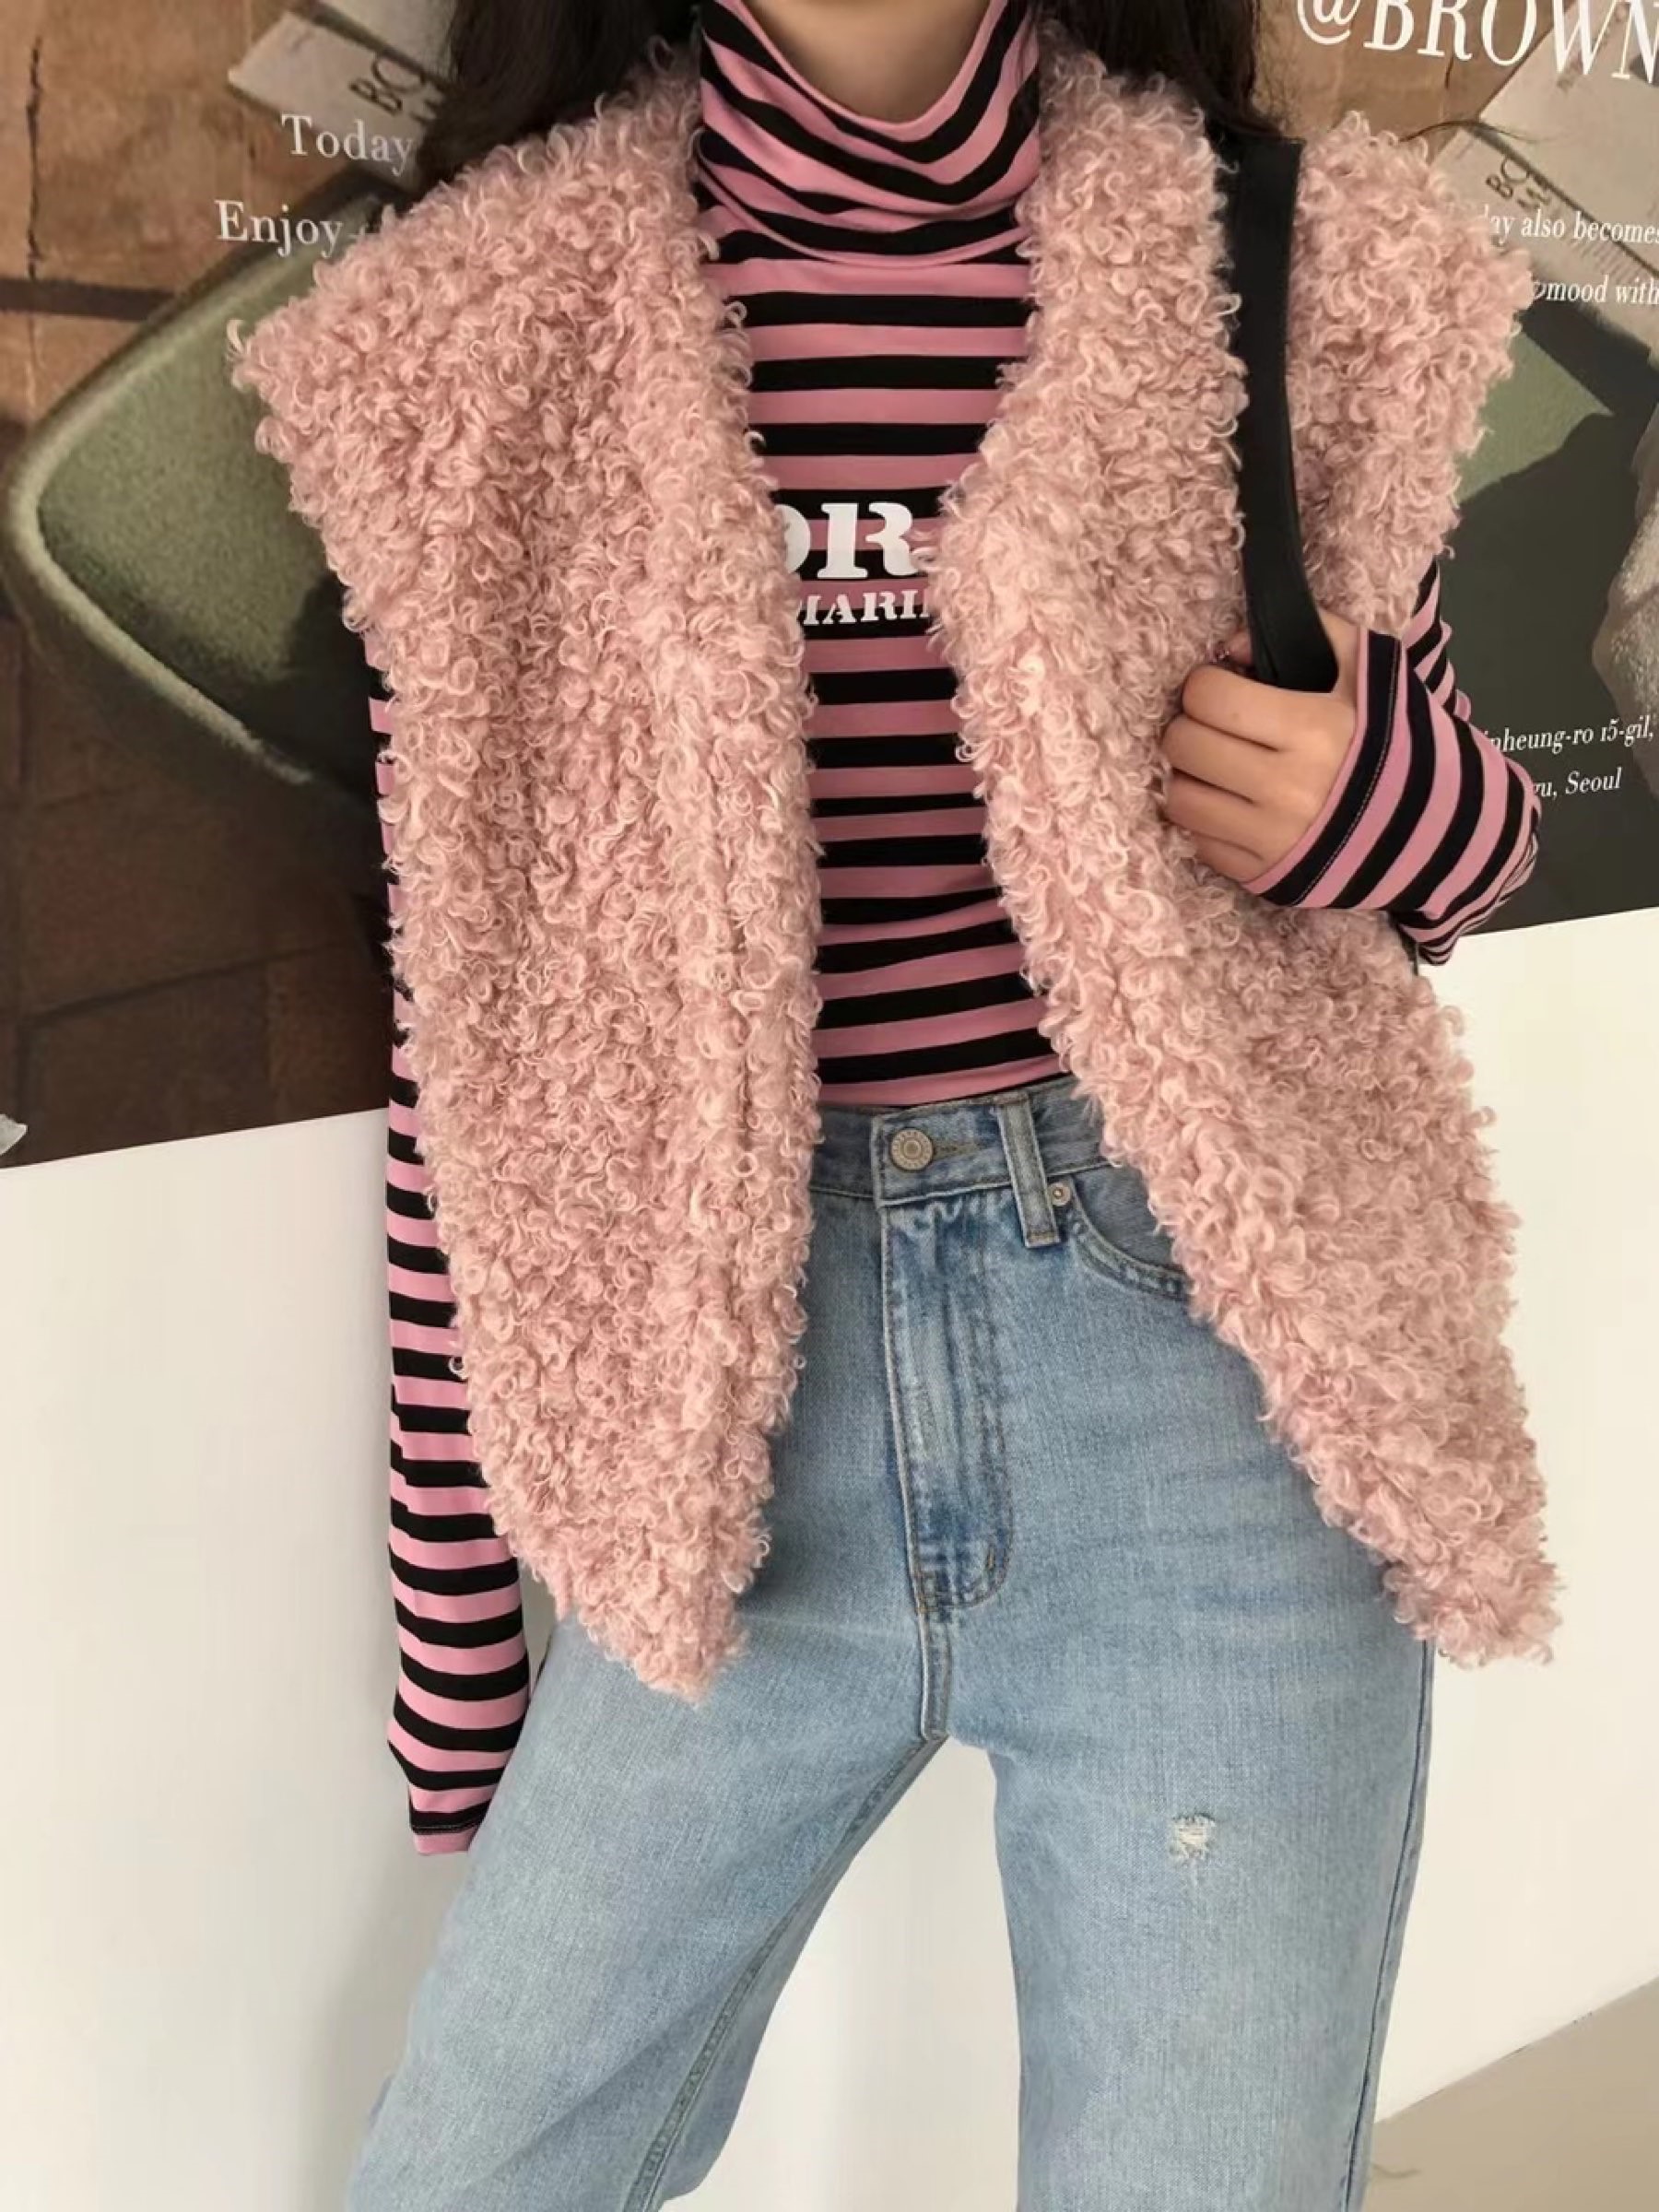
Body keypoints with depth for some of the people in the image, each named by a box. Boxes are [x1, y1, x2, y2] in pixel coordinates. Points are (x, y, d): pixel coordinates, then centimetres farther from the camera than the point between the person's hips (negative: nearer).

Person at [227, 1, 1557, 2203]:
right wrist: (452, 1618, 7)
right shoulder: (508, 333, 1)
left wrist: (1414, 813, -11)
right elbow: (476, 1005, 3)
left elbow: (1428, 783, 16)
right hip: (739, 1427, 1)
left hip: (1207, 1380, 0)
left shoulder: (1279, 274, 2)